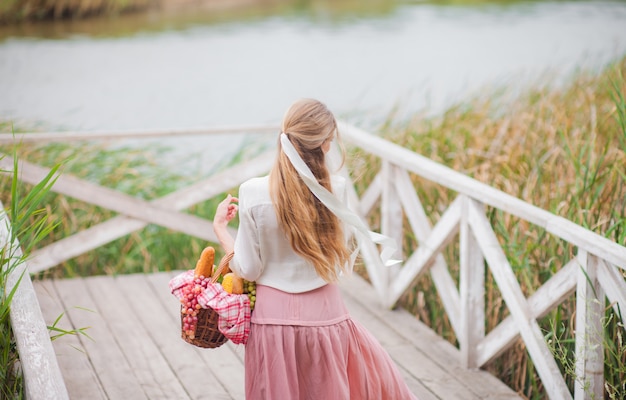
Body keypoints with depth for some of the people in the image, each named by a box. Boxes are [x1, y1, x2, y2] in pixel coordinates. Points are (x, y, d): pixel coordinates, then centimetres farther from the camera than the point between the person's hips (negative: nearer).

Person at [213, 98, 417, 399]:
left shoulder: (254, 193, -13)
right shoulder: (337, 189, -9)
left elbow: (248, 270, -7)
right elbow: (341, 262, 1)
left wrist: (220, 229, 6)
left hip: (273, 316, 0)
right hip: (324, 314, 0)